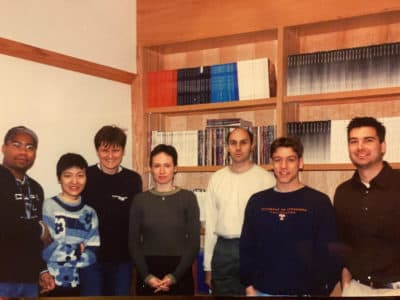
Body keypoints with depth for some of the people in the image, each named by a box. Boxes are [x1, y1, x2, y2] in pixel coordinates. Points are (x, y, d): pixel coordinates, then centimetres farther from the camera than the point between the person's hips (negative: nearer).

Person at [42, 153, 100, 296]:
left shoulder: (90, 213, 4)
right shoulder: (48, 207, -8)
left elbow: (91, 256, -2)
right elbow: (48, 251, -14)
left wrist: (64, 253, -14)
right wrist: (79, 249, -5)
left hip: (77, 284, 4)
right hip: (50, 284, -3)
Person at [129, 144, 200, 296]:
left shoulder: (188, 198, -2)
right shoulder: (140, 200, 2)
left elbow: (194, 242, -4)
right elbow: (134, 242, 2)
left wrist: (174, 276, -10)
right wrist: (147, 276, -9)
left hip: (180, 273, -1)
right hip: (147, 273, 1)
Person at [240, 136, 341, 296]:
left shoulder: (319, 201, -5)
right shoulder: (257, 201, 3)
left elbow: (330, 254, -5)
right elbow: (246, 247, 8)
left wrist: (322, 291, -8)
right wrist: (249, 285, 3)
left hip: (304, 291, -2)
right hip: (262, 290, 2)